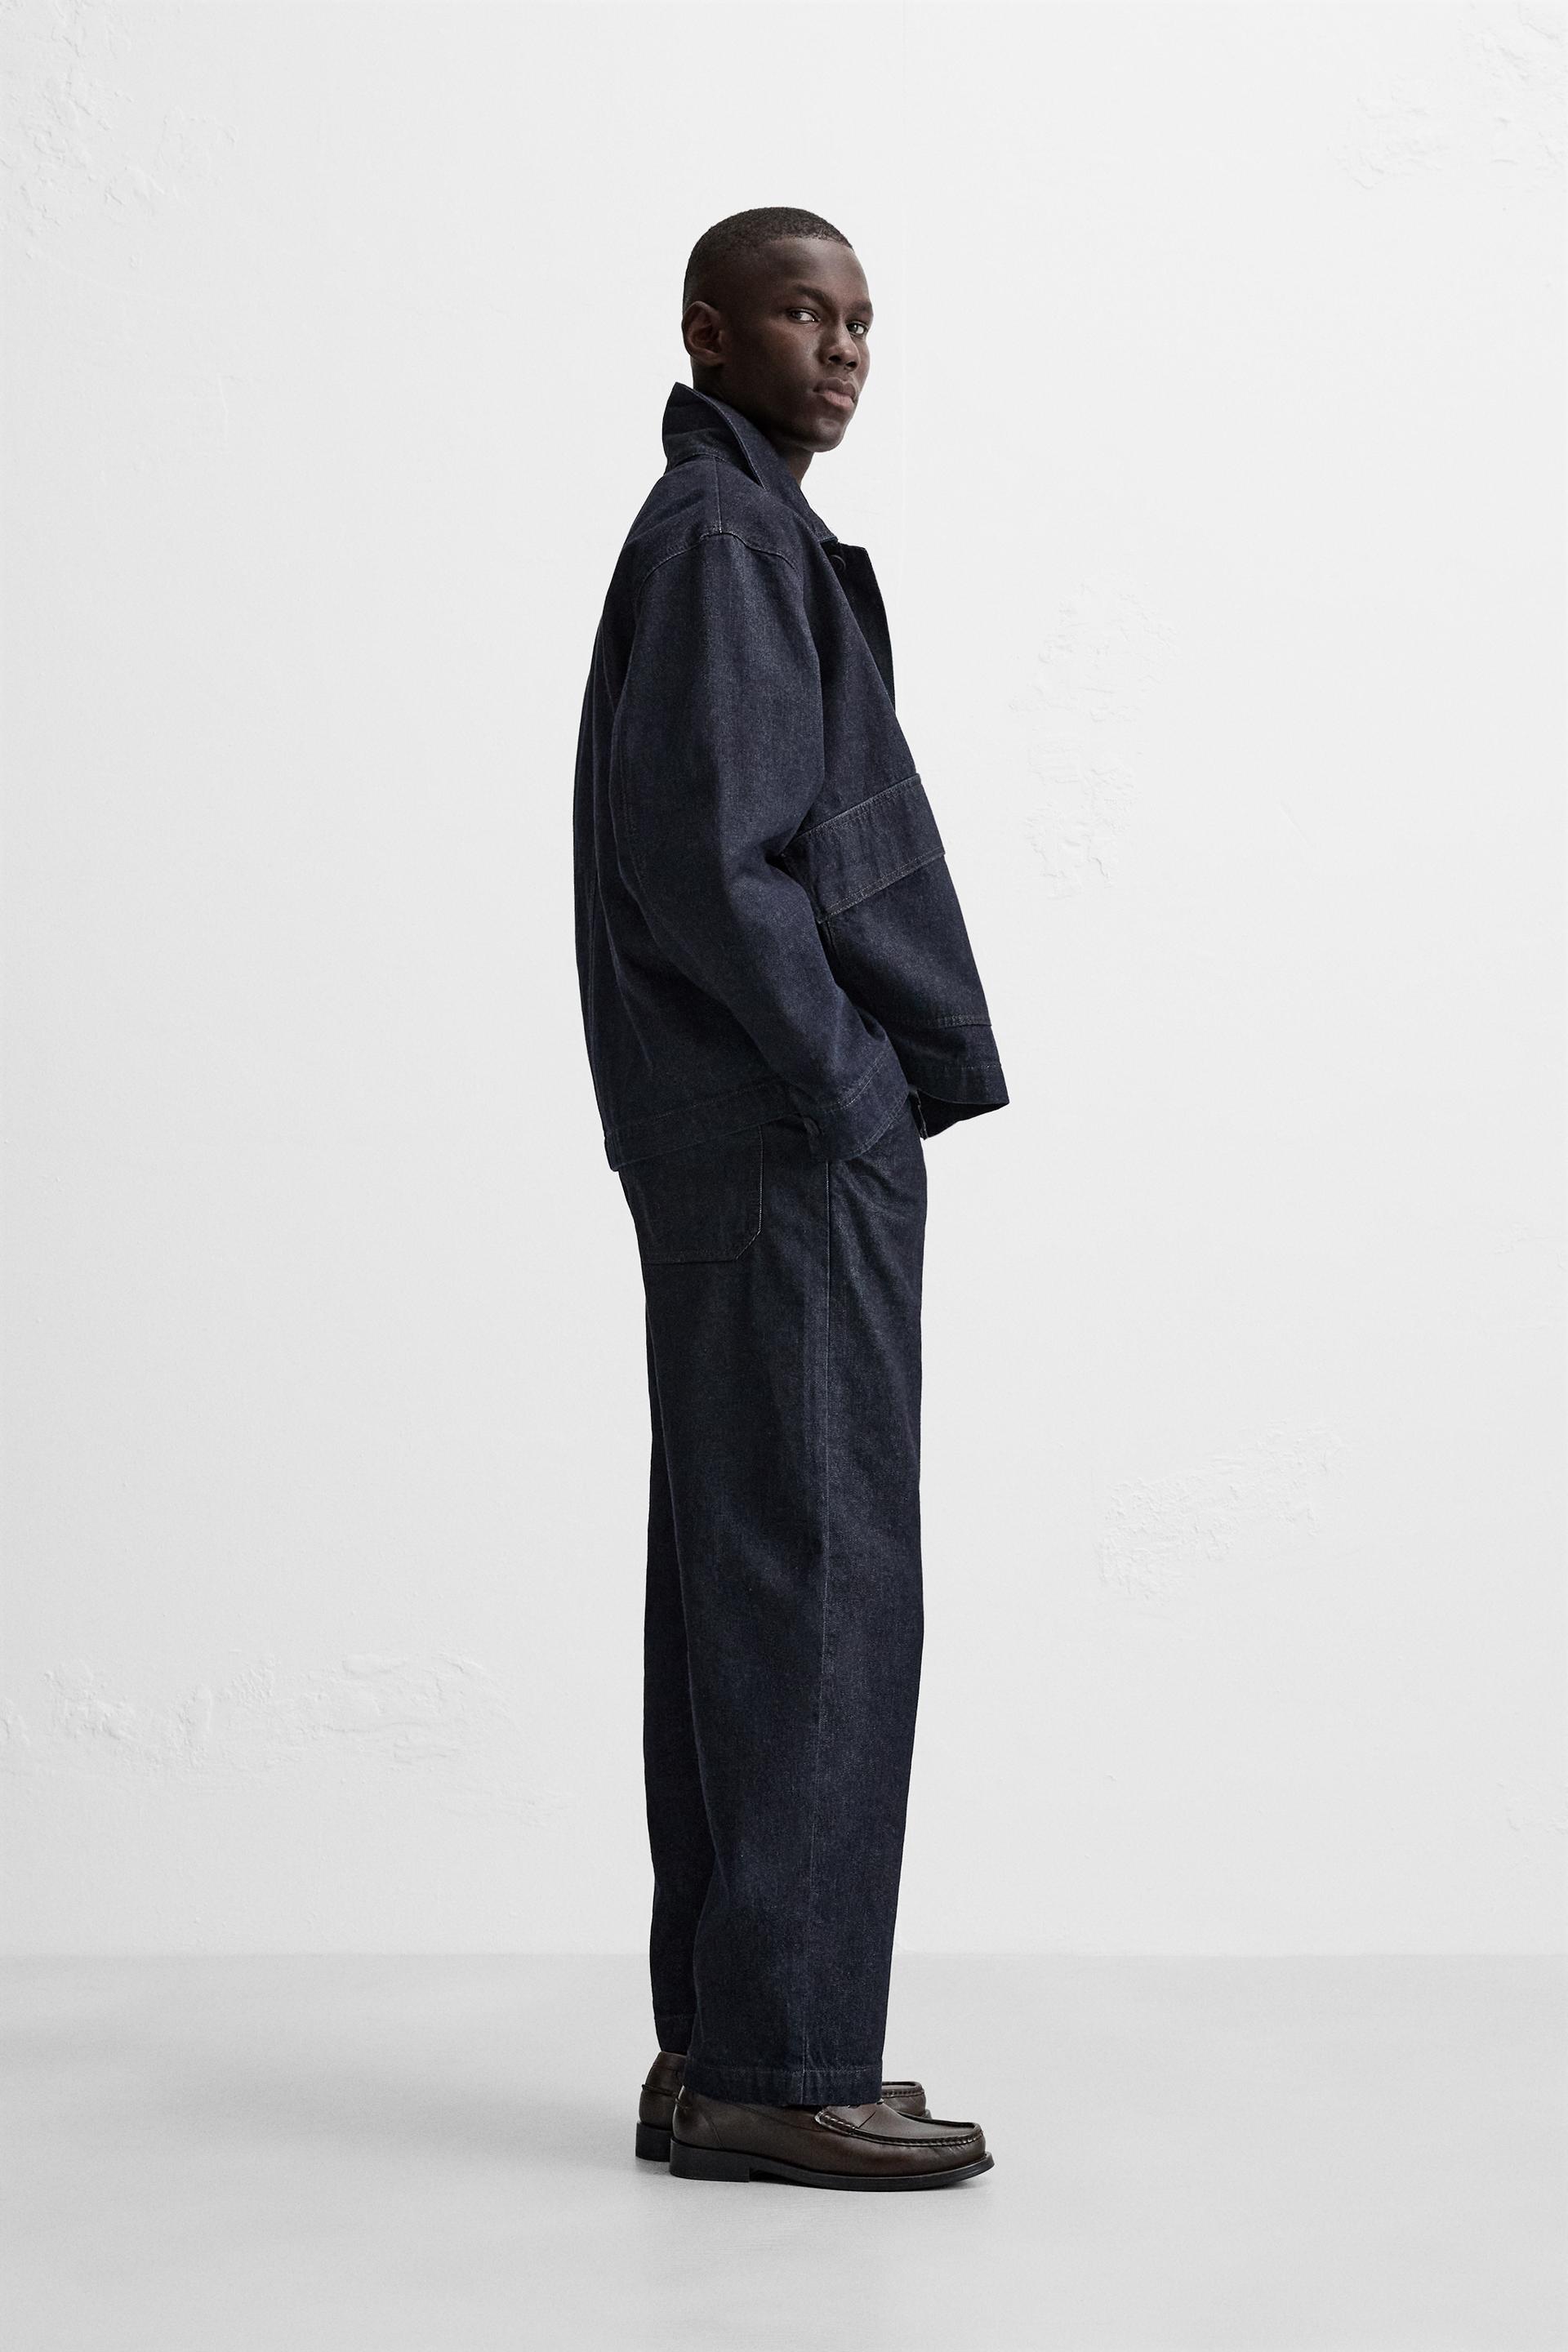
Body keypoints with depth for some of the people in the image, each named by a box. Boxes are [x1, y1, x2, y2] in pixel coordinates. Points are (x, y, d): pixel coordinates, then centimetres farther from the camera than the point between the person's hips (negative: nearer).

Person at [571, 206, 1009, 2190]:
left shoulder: (746, 537, 22)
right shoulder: (719, 538, -9)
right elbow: (707, 860, -19)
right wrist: (848, 1094, -15)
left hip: (757, 1152, 10)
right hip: (790, 1151, -10)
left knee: (746, 1585, 10)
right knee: (813, 1584, -9)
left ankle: (726, 2046, 15)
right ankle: (775, 2065, -5)